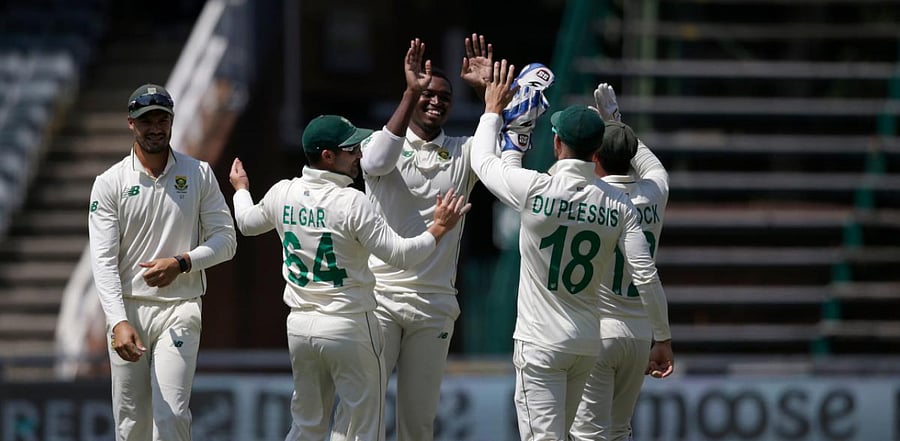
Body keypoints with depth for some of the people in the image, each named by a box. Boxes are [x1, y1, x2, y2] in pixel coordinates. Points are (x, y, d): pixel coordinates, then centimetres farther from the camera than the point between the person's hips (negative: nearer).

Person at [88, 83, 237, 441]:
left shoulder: (199, 174, 5)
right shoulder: (110, 183, 0)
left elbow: (225, 239, 6)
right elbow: (103, 260, -8)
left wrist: (181, 263, -13)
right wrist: (119, 322, -22)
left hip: (180, 308, -1)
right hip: (127, 308, 1)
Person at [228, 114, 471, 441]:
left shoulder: (282, 194, 1)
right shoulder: (351, 203, -18)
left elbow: (247, 223, 23)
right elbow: (401, 255, -19)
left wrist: (241, 190, 42)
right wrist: (438, 229, -7)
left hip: (299, 325, 7)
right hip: (349, 326, -7)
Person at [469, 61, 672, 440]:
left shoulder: (534, 189, -14)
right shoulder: (618, 205, -4)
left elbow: (482, 160, 5)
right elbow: (646, 276, -7)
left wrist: (493, 110, 22)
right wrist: (663, 338, 3)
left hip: (540, 343, -5)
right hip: (589, 344, 5)